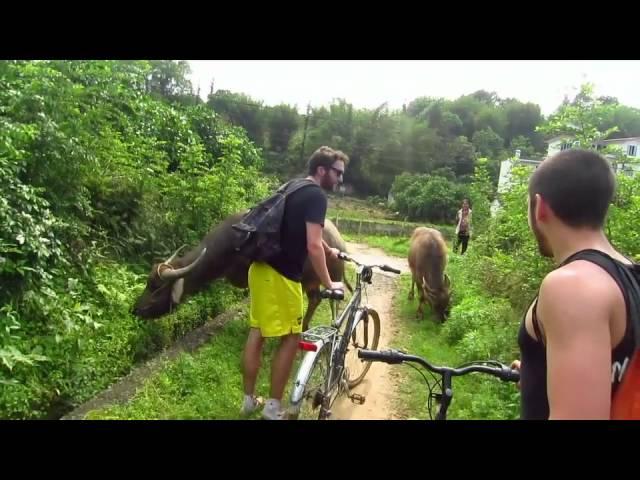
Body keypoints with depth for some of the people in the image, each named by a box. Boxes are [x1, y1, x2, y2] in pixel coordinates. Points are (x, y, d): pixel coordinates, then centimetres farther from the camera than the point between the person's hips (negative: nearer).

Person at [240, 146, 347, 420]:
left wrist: (330, 251, 45)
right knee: (290, 338, 3)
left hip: (261, 268, 9)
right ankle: (273, 408, 14)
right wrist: (328, 284, -10)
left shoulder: (295, 190, 18)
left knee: (257, 333, 14)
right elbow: (313, 246, -19)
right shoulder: (316, 196, -11)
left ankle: (249, 400, 27)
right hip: (281, 275, -9)